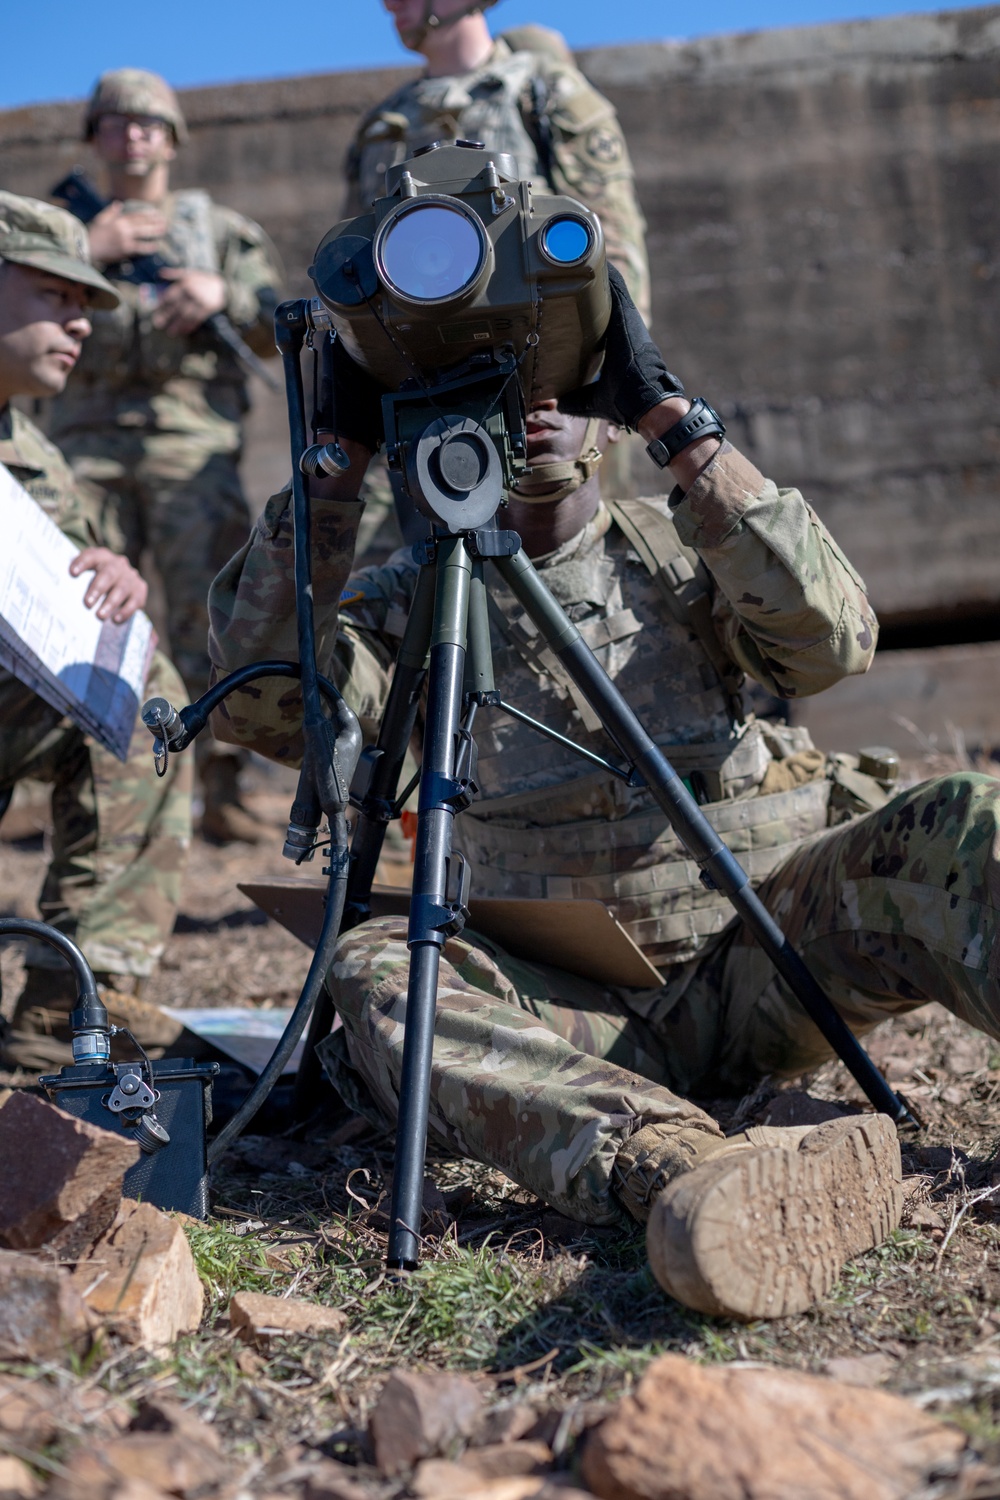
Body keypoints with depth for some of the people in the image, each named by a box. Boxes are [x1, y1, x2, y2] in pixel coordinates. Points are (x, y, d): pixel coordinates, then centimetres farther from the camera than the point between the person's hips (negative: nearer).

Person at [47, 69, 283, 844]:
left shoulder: (221, 228, 17)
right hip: (89, 442, 2)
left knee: (211, 604, -11)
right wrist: (87, 252, -4)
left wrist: (223, 292, -7)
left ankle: (221, 788, -9)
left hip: (192, 439, -1)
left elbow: (281, 334, 11)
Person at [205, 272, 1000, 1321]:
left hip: (762, 954, 1)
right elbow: (264, 707, -10)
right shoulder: (414, 597, 8)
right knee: (374, 971, -30)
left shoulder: (677, 549, 8)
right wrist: (337, 459, -12)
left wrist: (675, 421, -15)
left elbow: (832, 642, -13)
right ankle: (675, 1168, -53)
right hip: (580, 1001, 0)